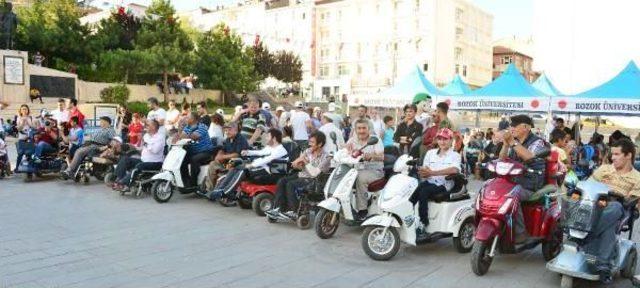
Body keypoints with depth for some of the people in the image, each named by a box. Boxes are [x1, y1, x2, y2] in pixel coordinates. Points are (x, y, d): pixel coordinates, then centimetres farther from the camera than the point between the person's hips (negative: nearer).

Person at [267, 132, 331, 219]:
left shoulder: (325, 157, -12)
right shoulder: (308, 151, 9)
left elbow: (315, 173, -21)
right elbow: (295, 164, 9)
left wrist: (306, 162, -13)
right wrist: (297, 164, -14)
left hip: (313, 179, -7)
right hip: (301, 175, 8)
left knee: (291, 184, -28)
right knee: (281, 181, -12)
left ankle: (293, 212, -23)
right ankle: (278, 208, -16)